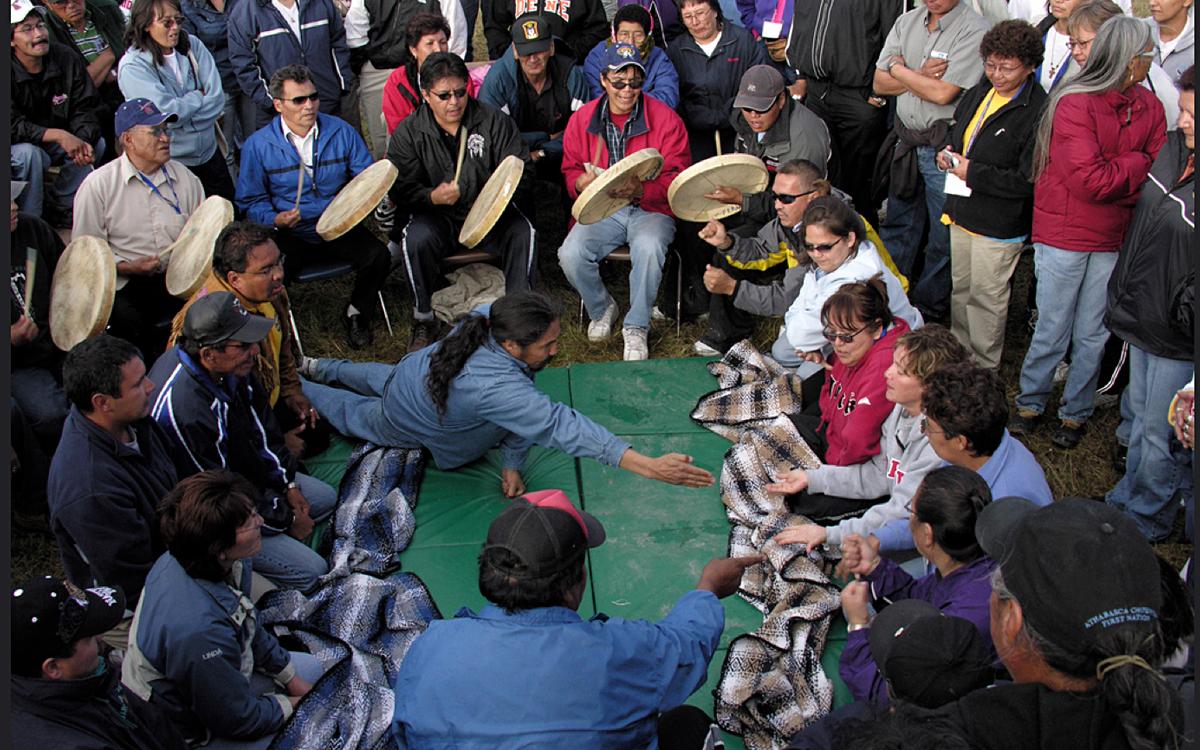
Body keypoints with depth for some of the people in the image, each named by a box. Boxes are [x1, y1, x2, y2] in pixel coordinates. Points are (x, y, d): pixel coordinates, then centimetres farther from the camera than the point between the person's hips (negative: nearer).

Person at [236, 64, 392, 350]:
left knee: (378, 257, -23)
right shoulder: (258, 146, -3)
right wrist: (275, 219, -19)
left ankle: (356, 314, 8)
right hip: (291, 236, -1)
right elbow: (252, 201, 2)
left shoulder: (341, 132, 1)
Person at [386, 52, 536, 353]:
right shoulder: (409, 132, -2)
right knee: (417, 240, -32)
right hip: (436, 217, 0)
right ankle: (424, 321, -10)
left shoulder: (494, 122, -2)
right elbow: (400, 188, -6)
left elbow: (522, 172, -3)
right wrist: (432, 197, -27)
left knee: (524, 234, -28)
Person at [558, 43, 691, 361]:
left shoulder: (666, 119, -3)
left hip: (650, 210, -2)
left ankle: (636, 327, -12)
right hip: (601, 210, 3)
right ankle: (601, 308, 9)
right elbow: (570, 171, 13)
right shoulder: (582, 120, 5)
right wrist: (583, 181, -13)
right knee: (570, 254, -25)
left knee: (649, 249, -36)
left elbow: (677, 179, -7)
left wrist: (641, 189, -26)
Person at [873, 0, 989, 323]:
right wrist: (920, 76, -14)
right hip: (907, 139, 6)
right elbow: (880, 83, 3)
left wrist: (900, 70, -8)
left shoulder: (974, 29, -14)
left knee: (943, 235, 5)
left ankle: (929, 308, 20)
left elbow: (943, 93, -21)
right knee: (898, 223, 18)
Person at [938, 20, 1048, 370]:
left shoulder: (1037, 111, -21)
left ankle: (983, 368, 24)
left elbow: (1030, 180, -24)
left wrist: (974, 173, -22)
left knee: (987, 297, 6)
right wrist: (948, 152, 1)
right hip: (963, 211, 8)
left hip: (998, 224, -8)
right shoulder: (978, 93, 4)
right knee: (960, 288, 21)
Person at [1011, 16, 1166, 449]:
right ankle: (1030, 404, 26)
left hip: (1113, 240, 4)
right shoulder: (1074, 104, -14)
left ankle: (1075, 414, 27)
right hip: (1063, 235, -4)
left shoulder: (1149, 107, 5)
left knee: (1092, 335, 11)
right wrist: (1137, 165, -7)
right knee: (1052, 331, 6)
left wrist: (1114, 180, -15)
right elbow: (1090, 180, -20)